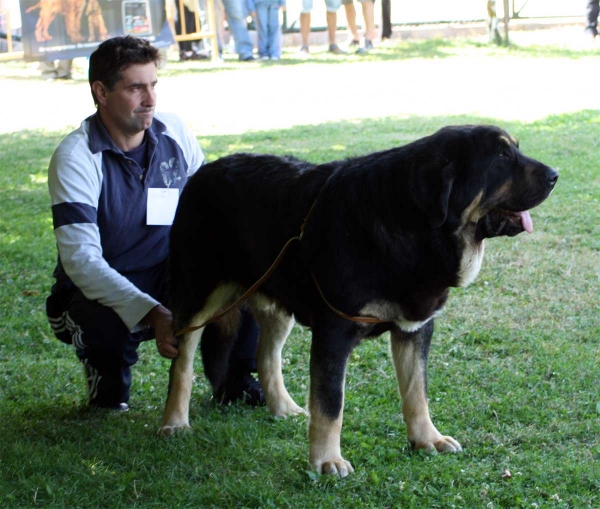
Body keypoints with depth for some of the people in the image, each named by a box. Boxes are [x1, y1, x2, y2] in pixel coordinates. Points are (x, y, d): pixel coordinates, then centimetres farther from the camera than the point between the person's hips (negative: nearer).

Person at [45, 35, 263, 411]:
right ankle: (107, 377, -1)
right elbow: (81, 259, -28)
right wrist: (152, 313, -40)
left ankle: (234, 380, -2)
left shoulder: (174, 133, -2)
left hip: (170, 282, 4)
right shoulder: (75, 158, -19)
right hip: (100, 295, -4)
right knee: (108, 321, -40)